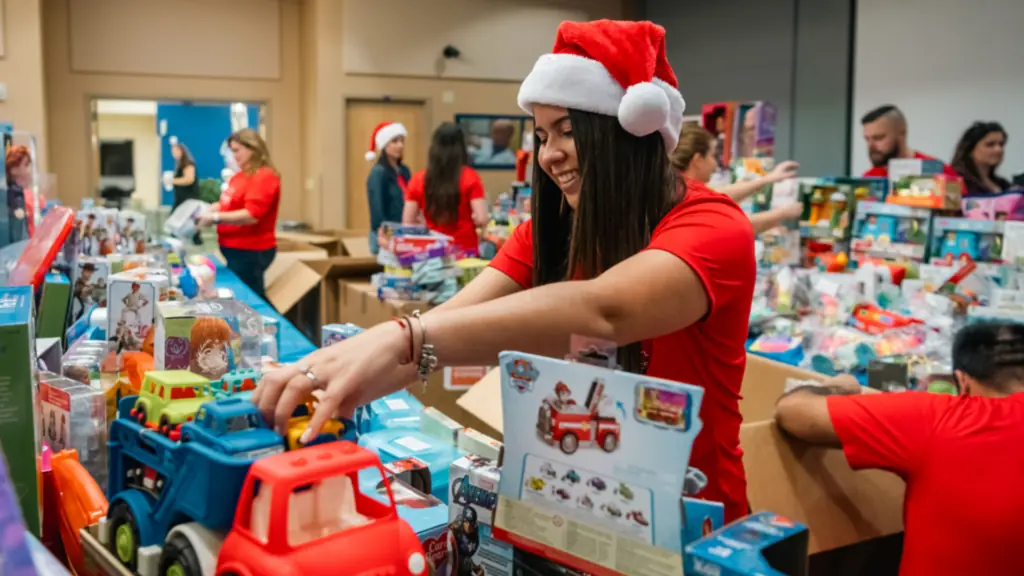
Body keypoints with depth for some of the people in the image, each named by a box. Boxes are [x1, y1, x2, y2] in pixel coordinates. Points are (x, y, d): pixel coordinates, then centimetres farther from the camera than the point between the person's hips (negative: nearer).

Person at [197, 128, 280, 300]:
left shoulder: (264, 177, -16)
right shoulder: (240, 176, 13)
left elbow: (251, 215, -24)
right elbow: (228, 204, 21)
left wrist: (215, 218, -23)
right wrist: (205, 211, 4)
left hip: (250, 252, -9)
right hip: (235, 249, 9)